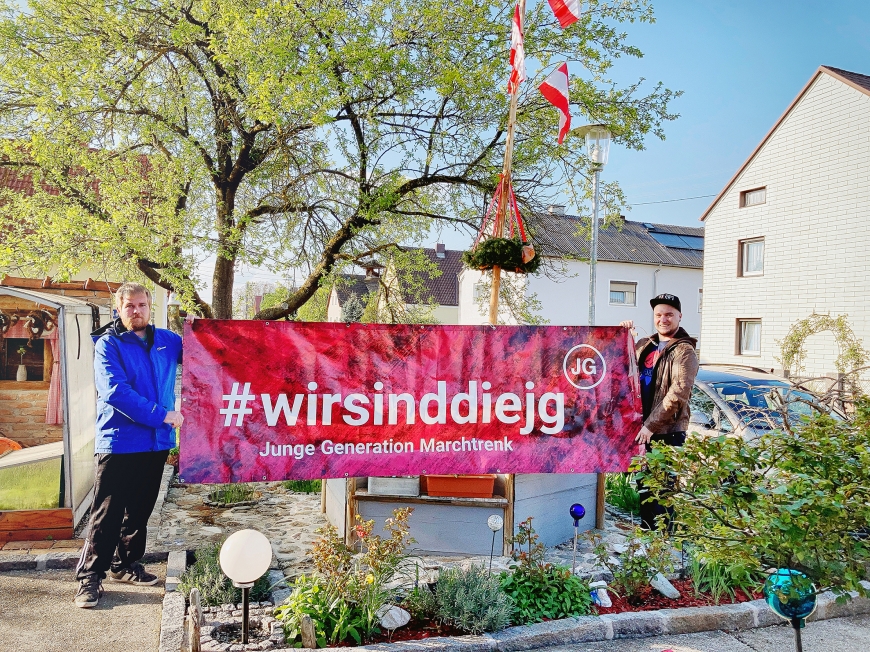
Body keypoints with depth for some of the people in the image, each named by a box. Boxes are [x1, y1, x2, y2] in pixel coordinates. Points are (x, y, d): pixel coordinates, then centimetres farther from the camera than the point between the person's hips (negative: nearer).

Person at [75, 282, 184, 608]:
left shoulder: (166, 341, 8)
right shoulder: (108, 344, -7)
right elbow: (115, 391, -20)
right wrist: (160, 415, -23)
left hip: (156, 444, 5)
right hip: (118, 444, -5)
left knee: (140, 511, 16)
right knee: (107, 514, 0)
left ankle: (125, 565, 31)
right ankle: (90, 576, 13)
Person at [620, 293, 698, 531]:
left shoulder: (684, 351, -7)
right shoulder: (644, 346, 13)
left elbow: (677, 395, -17)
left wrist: (651, 425, -20)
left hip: (667, 432, -7)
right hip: (642, 429, 7)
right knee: (644, 484, 16)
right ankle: (646, 529, 29)